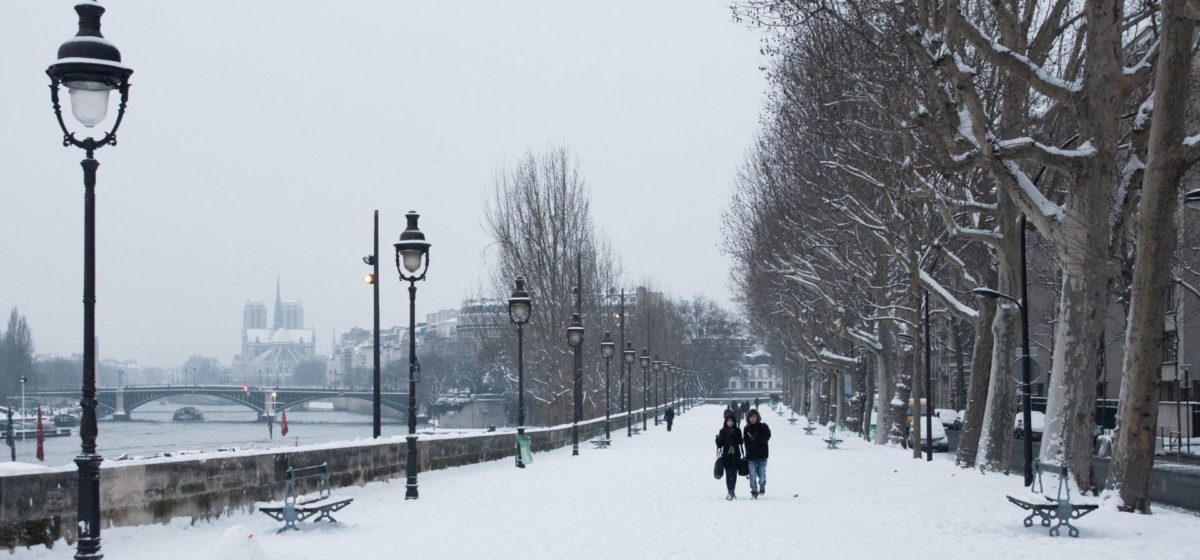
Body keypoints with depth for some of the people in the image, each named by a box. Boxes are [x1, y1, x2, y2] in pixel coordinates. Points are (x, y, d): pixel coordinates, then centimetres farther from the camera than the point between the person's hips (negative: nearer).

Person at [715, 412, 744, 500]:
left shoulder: (737, 431, 6)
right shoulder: (722, 431, 2)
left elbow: (740, 443, 8)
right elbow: (719, 444, 1)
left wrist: (742, 455, 4)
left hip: (735, 456, 2)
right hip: (726, 456, -2)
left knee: (734, 474, 6)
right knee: (728, 475, -6)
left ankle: (732, 492, 21)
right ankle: (730, 493, -4)